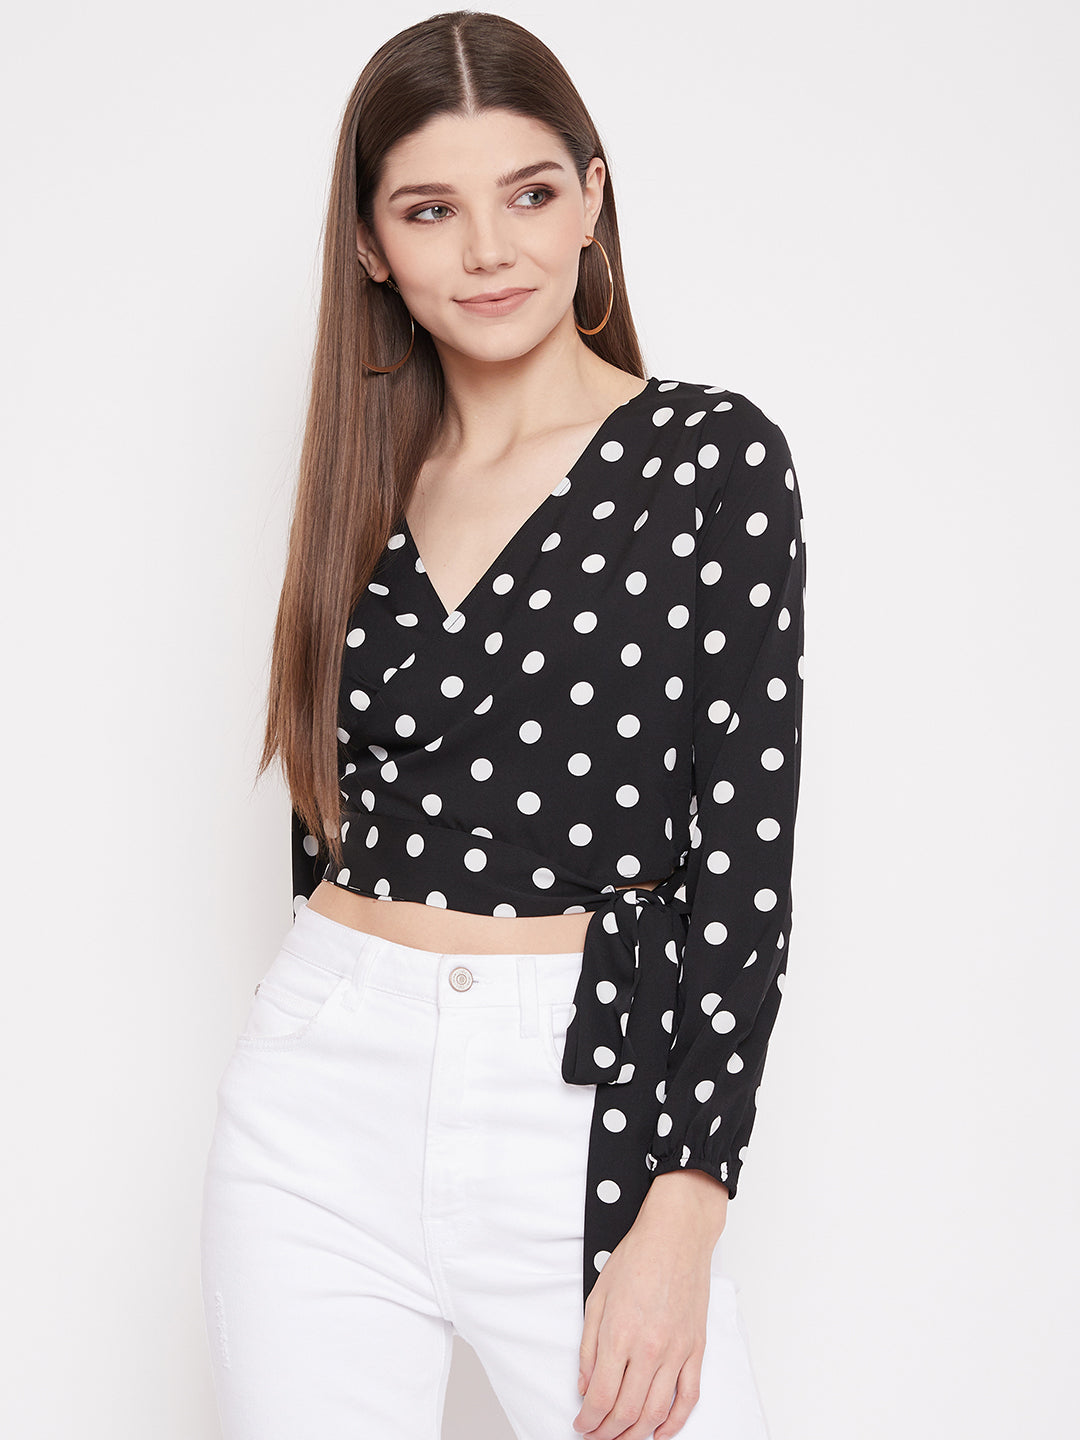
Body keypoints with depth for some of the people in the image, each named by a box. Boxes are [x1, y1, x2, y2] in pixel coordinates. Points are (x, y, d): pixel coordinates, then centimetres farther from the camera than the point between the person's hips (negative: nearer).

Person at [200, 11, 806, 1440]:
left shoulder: (713, 457, -5)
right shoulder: (372, 481, 9)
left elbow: (743, 856, -9)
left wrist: (681, 1221, -13)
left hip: (584, 1103, -3)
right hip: (322, 1106, 4)